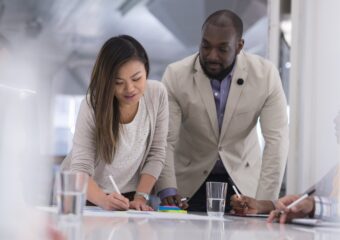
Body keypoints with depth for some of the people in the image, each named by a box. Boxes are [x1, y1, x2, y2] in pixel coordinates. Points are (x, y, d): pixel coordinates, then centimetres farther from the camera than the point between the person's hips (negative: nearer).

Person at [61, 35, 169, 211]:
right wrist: (103, 200, -39)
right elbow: (80, 169, -23)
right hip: (86, 195, -1)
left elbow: (156, 154, -3)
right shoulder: (92, 106, -19)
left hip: (127, 196, 1)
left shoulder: (157, 93, -11)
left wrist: (140, 197, -11)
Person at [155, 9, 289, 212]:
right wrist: (168, 191, -32)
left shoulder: (265, 74, -17)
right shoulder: (176, 75, -17)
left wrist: (263, 203, -24)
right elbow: (165, 140, -17)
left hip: (243, 179, 1)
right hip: (190, 180, 0)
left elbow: (276, 139, -17)